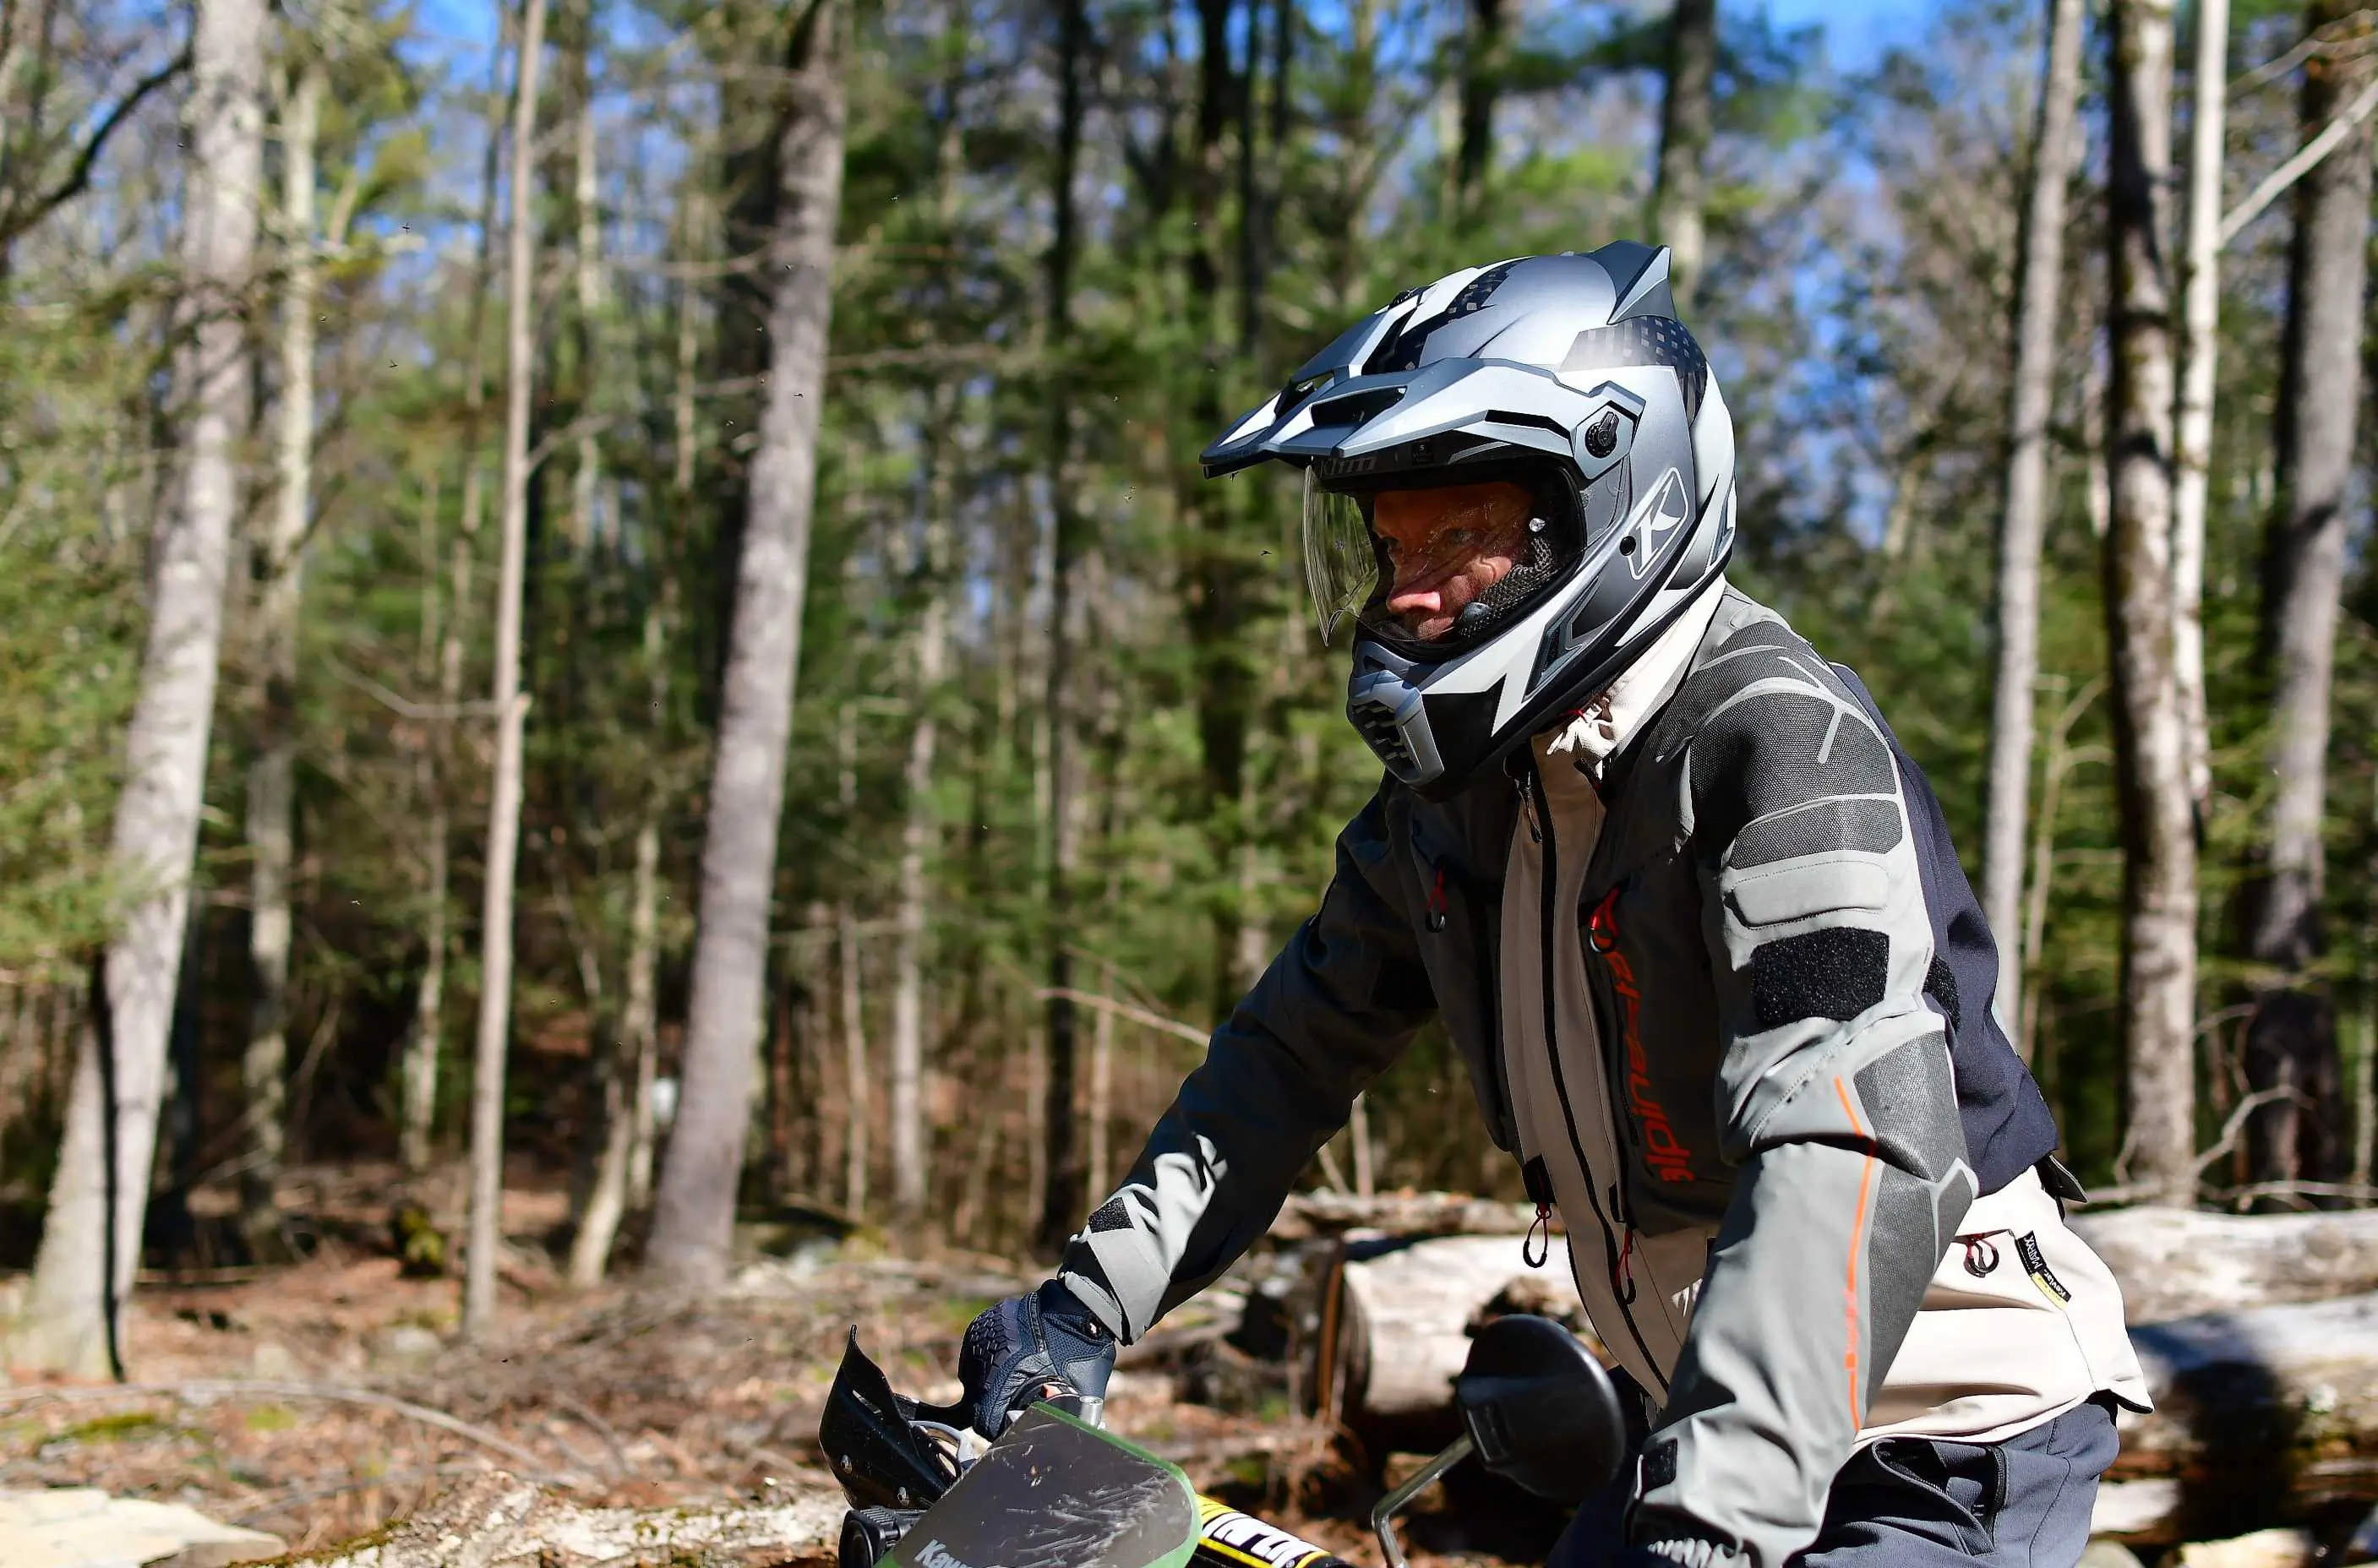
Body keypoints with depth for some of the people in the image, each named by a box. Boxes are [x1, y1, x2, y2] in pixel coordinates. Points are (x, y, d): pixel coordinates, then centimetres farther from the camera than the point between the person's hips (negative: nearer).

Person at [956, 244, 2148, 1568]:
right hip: (1731, 1415, 8)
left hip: (1954, 1431, -8)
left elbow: (1855, 1156, -37)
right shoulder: (1462, 781, 1)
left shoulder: (1780, 744, -25)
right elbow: (1303, 1045, 10)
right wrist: (1094, 1300, -1)